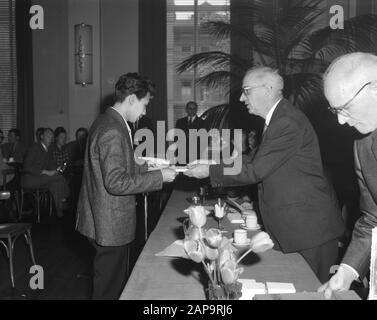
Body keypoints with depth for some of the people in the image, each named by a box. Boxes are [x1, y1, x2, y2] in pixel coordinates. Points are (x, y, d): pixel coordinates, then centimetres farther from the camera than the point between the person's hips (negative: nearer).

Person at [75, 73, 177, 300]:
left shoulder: (107, 122, 10)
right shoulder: (113, 132, -22)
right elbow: (116, 183, -26)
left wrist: (149, 168, 14)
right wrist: (159, 177, -20)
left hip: (106, 222, 10)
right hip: (112, 226, -10)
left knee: (117, 283, 22)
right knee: (110, 290, 6)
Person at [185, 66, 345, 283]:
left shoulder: (288, 123, -21)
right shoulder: (277, 118, 10)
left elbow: (255, 171, -22)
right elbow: (257, 163, 12)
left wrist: (210, 172, -13)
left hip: (310, 227, -9)